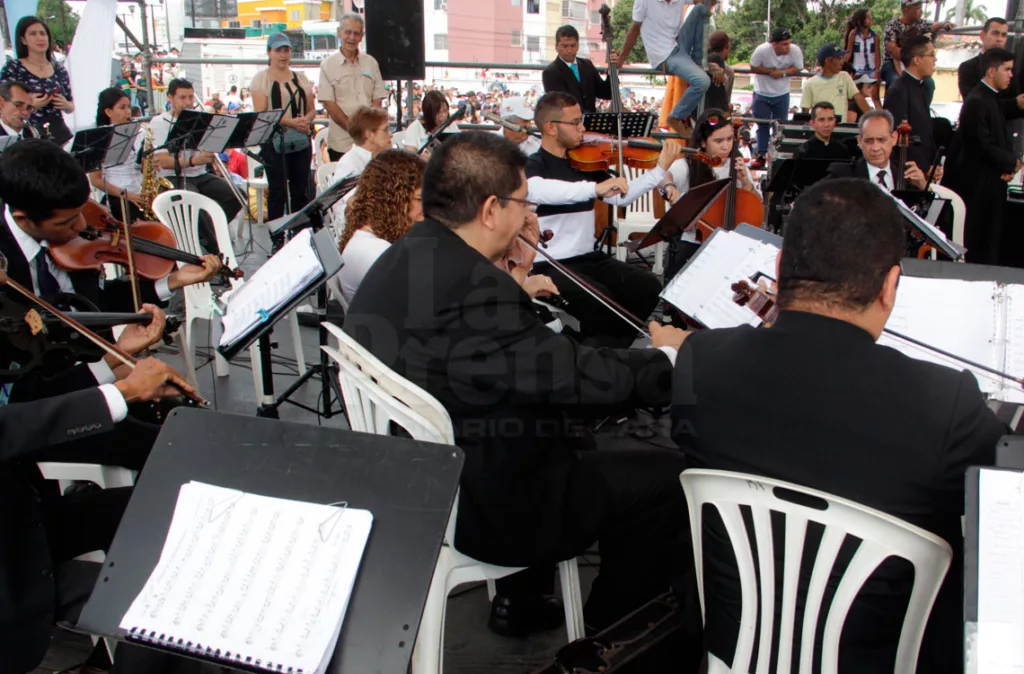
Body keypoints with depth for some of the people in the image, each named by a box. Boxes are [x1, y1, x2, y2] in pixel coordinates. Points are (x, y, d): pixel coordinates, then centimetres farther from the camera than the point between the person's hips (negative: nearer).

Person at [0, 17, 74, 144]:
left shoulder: (59, 70, 11)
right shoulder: (12, 68, 0)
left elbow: (71, 107, 20)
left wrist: (65, 105, -3)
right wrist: (30, 105, -18)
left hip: (59, 134, 3)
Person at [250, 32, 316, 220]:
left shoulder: (300, 78, 15)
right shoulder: (261, 79, 0)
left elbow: (312, 109, 16)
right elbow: (260, 114, -10)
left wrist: (306, 119, -8)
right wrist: (289, 122, -20)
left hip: (301, 141, 5)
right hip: (274, 142, -5)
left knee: (301, 190, 5)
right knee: (277, 191, -3)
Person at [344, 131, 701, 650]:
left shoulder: (405, 258, 1)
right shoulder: (471, 284, -30)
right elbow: (577, 377, -25)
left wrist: (511, 266, 6)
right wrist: (666, 358, -8)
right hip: (483, 510, -10)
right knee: (670, 476, -3)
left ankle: (518, 595, 35)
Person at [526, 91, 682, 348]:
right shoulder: (532, 165, -9)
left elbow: (621, 197, 13)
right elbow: (538, 191, -32)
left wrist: (660, 169, 5)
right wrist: (595, 188, -40)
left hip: (589, 258, 7)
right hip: (549, 265, -7)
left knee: (649, 287, -11)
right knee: (599, 299, -31)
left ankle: (613, 348, 7)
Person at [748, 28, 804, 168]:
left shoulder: (795, 51, -19)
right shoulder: (762, 50, -24)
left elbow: (798, 69, -8)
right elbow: (753, 68, -13)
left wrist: (783, 72, -25)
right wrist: (770, 71, -24)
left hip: (782, 94, 1)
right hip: (762, 94, -1)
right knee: (762, 126, 1)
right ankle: (761, 156, 11)